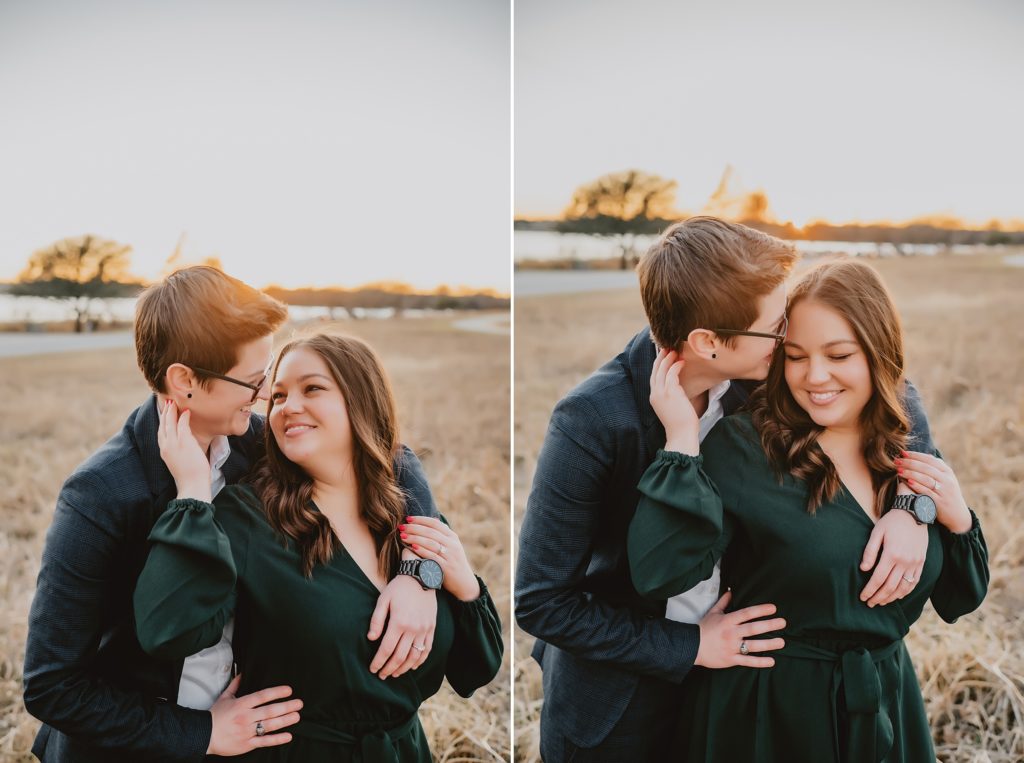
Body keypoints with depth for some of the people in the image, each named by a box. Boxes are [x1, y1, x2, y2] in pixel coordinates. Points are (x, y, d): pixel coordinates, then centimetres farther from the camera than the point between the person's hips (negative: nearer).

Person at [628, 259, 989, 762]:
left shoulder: (914, 460, 0)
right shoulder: (743, 447, -16)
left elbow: (958, 602, 8)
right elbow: (661, 572, -27)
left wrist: (956, 519, -10)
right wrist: (682, 438, -28)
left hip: (886, 712, 5)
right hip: (763, 718, -4)